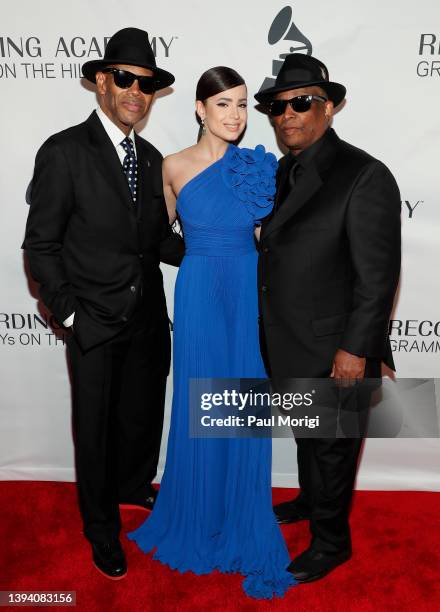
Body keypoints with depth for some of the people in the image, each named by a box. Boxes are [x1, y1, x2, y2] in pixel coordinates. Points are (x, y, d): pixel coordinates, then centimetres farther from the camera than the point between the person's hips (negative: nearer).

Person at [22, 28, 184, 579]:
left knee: (143, 415, 22)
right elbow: (41, 245, -10)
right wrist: (69, 313, -13)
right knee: (95, 429, 12)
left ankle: (133, 486, 51)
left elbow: (158, 239, 9)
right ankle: (102, 528, 36)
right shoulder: (64, 152, -11)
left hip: (148, 319, 6)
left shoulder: (151, 158, 7)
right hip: (95, 325, -5)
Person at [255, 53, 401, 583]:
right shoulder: (283, 171, 7)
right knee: (307, 433, 25)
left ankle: (331, 540, 33)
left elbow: (379, 274, -18)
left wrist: (356, 349, -19)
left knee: (332, 444, 11)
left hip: (332, 348, -7)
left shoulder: (364, 176, -16)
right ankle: (311, 498, 49)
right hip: (287, 342, 7)